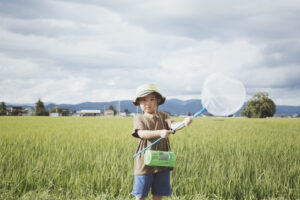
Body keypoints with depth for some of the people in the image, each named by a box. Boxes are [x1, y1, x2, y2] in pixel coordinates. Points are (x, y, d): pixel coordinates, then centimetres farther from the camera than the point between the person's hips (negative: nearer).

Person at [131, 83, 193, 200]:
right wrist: (159, 133, -37)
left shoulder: (163, 116, 6)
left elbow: (172, 125, -14)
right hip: (145, 163, -2)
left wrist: (184, 123, -37)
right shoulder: (139, 118, -1)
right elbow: (141, 133, -20)